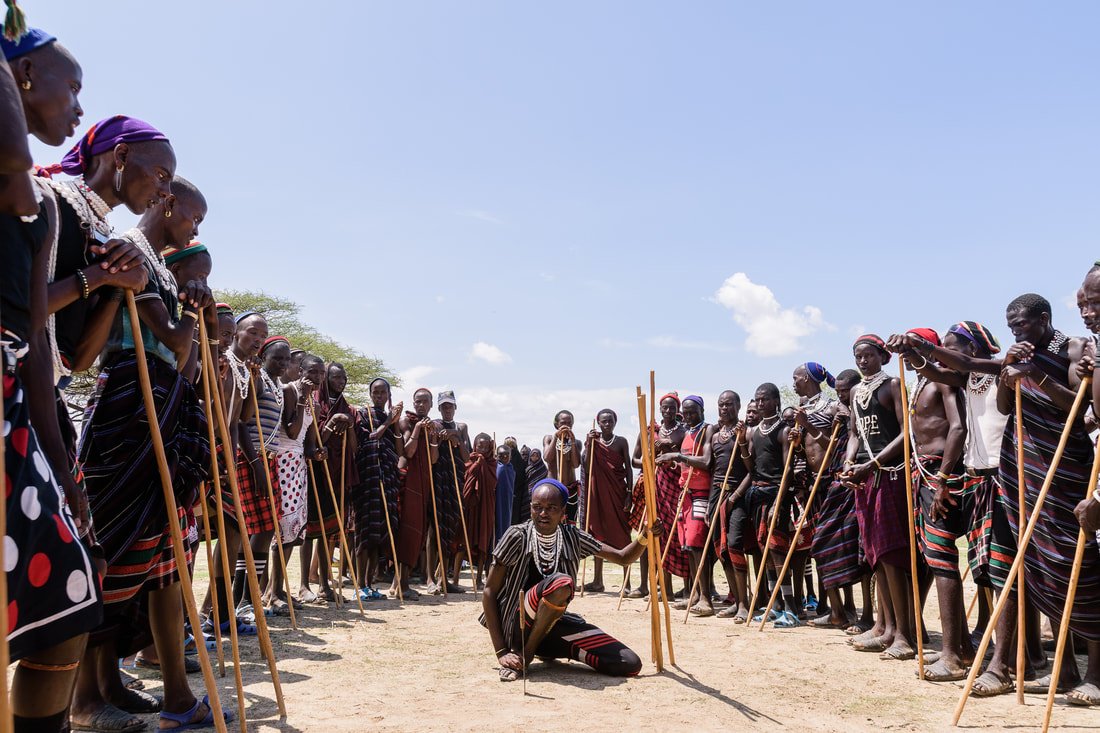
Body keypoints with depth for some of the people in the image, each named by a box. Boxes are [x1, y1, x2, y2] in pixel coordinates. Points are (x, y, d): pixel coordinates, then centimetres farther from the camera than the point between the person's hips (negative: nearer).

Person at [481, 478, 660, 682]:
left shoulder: (572, 537, 2)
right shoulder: (518, 536, -10)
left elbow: (623, 557, 7)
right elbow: (489, 591, -9)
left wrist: (645, 538, -14)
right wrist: (501, 651, -15)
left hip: (553, 625, 5)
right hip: (517, 628, -5)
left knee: (630, 664, -10)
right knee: (561, 583, -35)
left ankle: (548, 650, 8)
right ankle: (524, 654, -13)